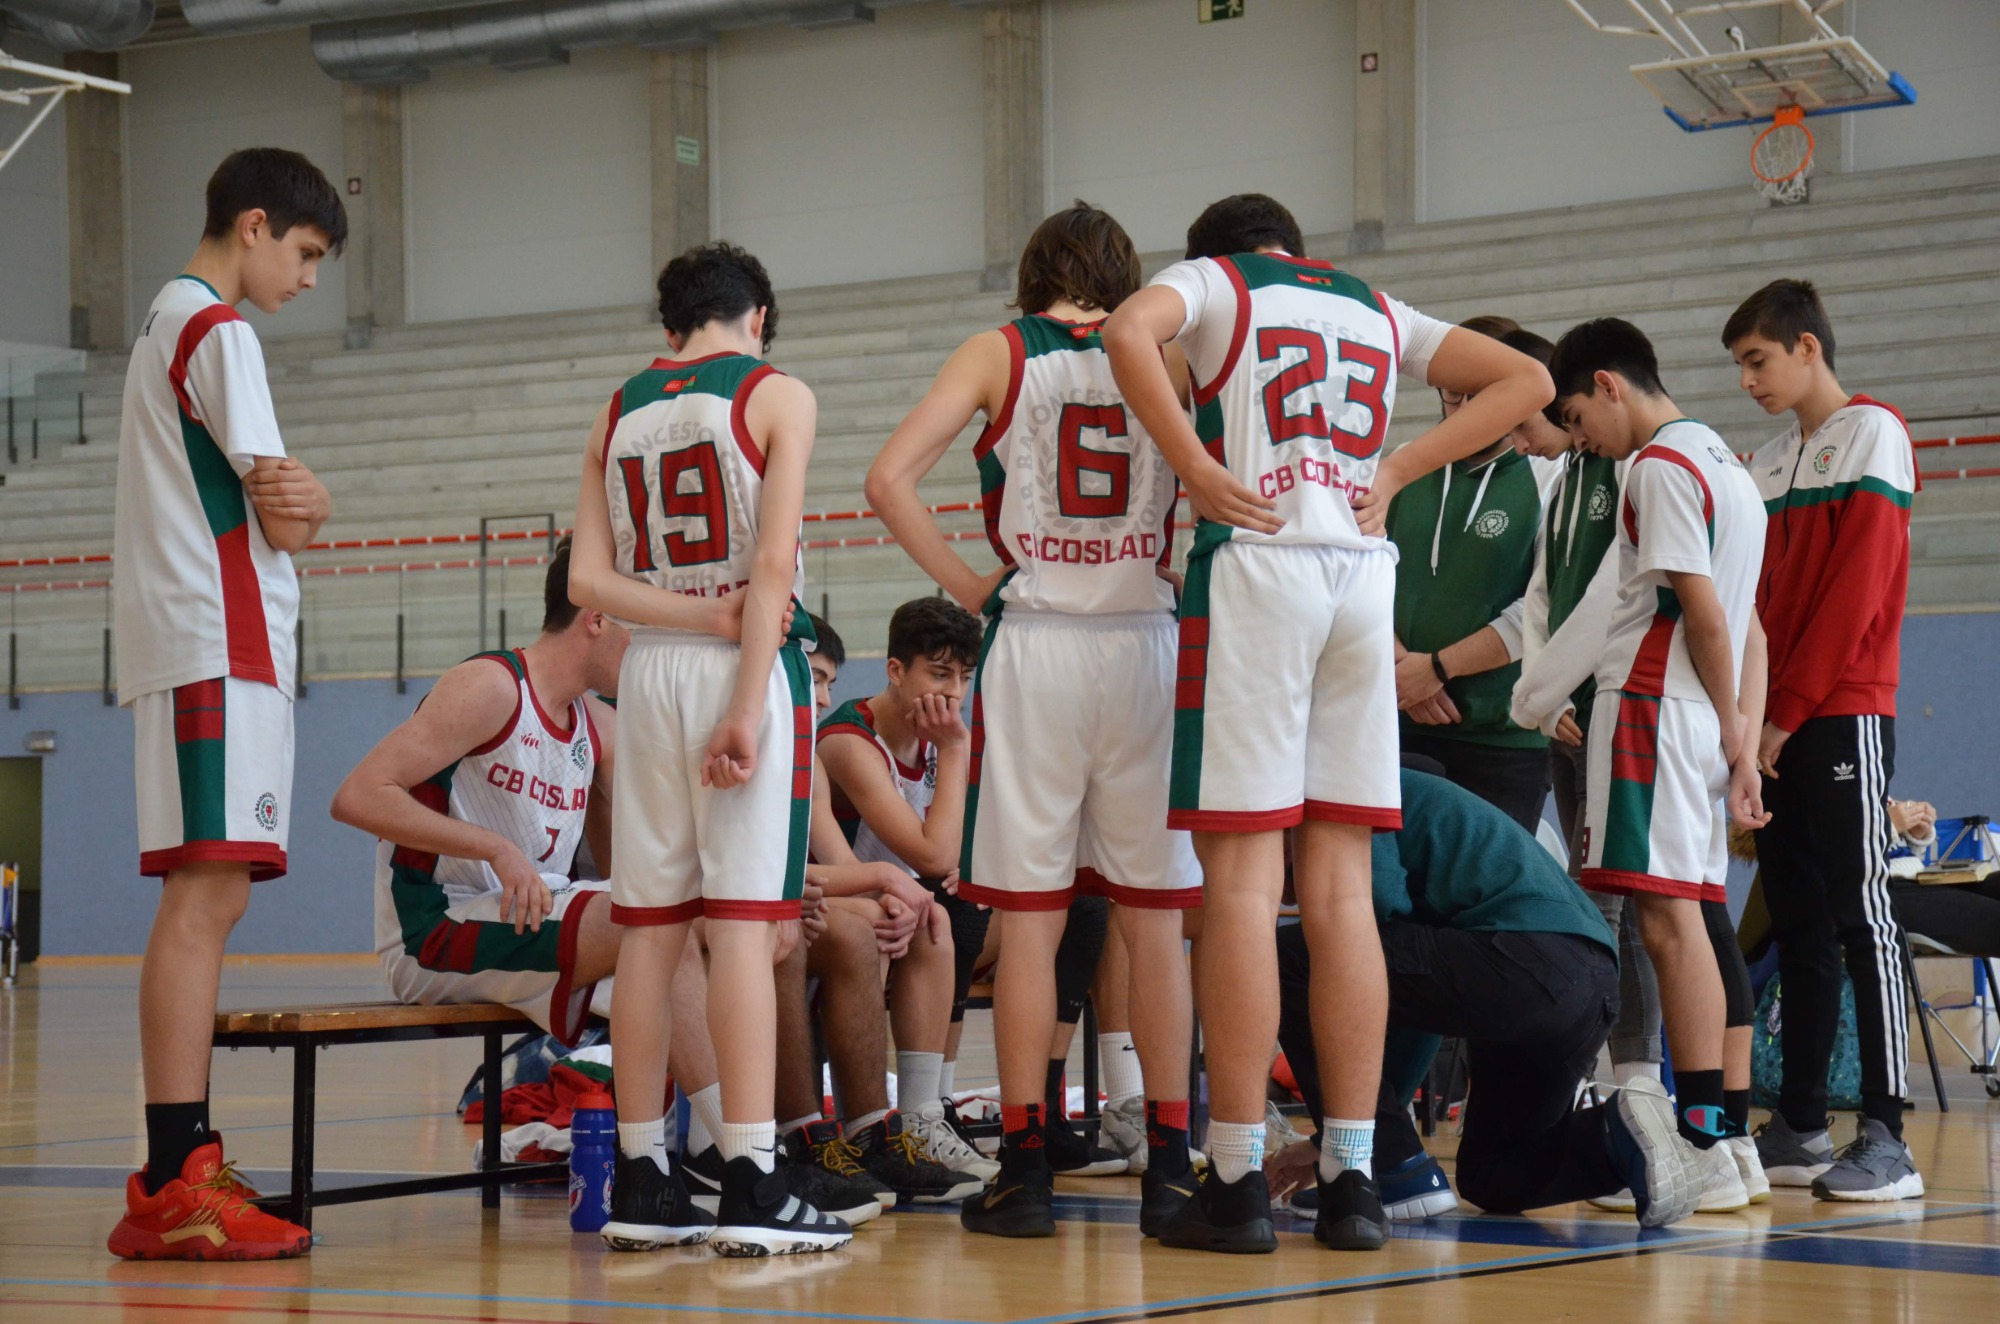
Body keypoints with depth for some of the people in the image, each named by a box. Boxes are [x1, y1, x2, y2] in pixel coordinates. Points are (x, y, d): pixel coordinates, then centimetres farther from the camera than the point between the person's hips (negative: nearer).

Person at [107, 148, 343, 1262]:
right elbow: (284, 519, -11)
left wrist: (298, 496, 2)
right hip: (220, 641, -11)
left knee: (209, 899, 11)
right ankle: (171, 1191, -22)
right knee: (203, 897, -16)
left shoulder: (168, 325, 25)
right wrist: (301, 505, 9)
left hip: (198, 645, 11)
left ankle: (186, 1167, 14)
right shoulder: (219, 331, -7)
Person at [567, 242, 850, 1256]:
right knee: (745, 922, -8)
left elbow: (587, 581, 3)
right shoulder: (777, 397, 0)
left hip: (648, 669, 5)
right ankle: (751, 1187, -11)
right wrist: (749, 704, -16)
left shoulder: (616, 416, 13)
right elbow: (773, 562, -12)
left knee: (649, 927, 6)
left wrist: (705, 613, -6)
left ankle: (640, 1184, 9)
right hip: (742, 670, -5)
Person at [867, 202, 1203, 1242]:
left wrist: (966, 584, 0)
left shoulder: (999, 353, 5)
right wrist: (1181, 571, 10)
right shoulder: (1164, 355, 8)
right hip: (1146, 646, 1)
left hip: (1033, 646, -1)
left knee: (1029, 920, 2)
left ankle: (1024, 1167, 3)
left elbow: (891, 478, -7)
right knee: (1155, 919, 6)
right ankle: (1169, 1166, 7)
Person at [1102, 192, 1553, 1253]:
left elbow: (1128, 331, -13)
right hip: (1363, 577, 4)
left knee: (1242, 882, -5)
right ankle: (1351, 1179, 3)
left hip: (1253, 567, -4)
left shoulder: (1213, 280, 9)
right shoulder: (1378, 312, 23)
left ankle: (1237, 1182, -7)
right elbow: (1525, 380, 20)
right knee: (1340, 890, 5)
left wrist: (1198, 469, -8)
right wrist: (1395, 472, 13)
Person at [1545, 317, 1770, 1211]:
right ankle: (1736, 1138, 8)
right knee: (1704, 917, 8)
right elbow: (1748, 629, 18)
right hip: (1702, 722, 10)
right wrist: (1745, 745, 14)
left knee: (1669, 916, -12)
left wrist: (1733, 731, -5)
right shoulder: (1726, 465, 21)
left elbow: (1704, 612, -14)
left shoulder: (1660, 465, -8)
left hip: (1655, 703, -10)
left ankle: (1703, 1144, -16)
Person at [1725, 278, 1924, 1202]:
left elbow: (1857, 587, -11)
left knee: (1859, 915, -10)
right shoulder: (1767, 464, 19)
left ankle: (1886, 1137, -12)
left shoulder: (1871, 433, -3)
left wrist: (1790, 709, -13)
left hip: (1844, 715, -7)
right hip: (1775, 726, 7)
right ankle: (1800, 1126, 10)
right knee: (1797, 924, 7)